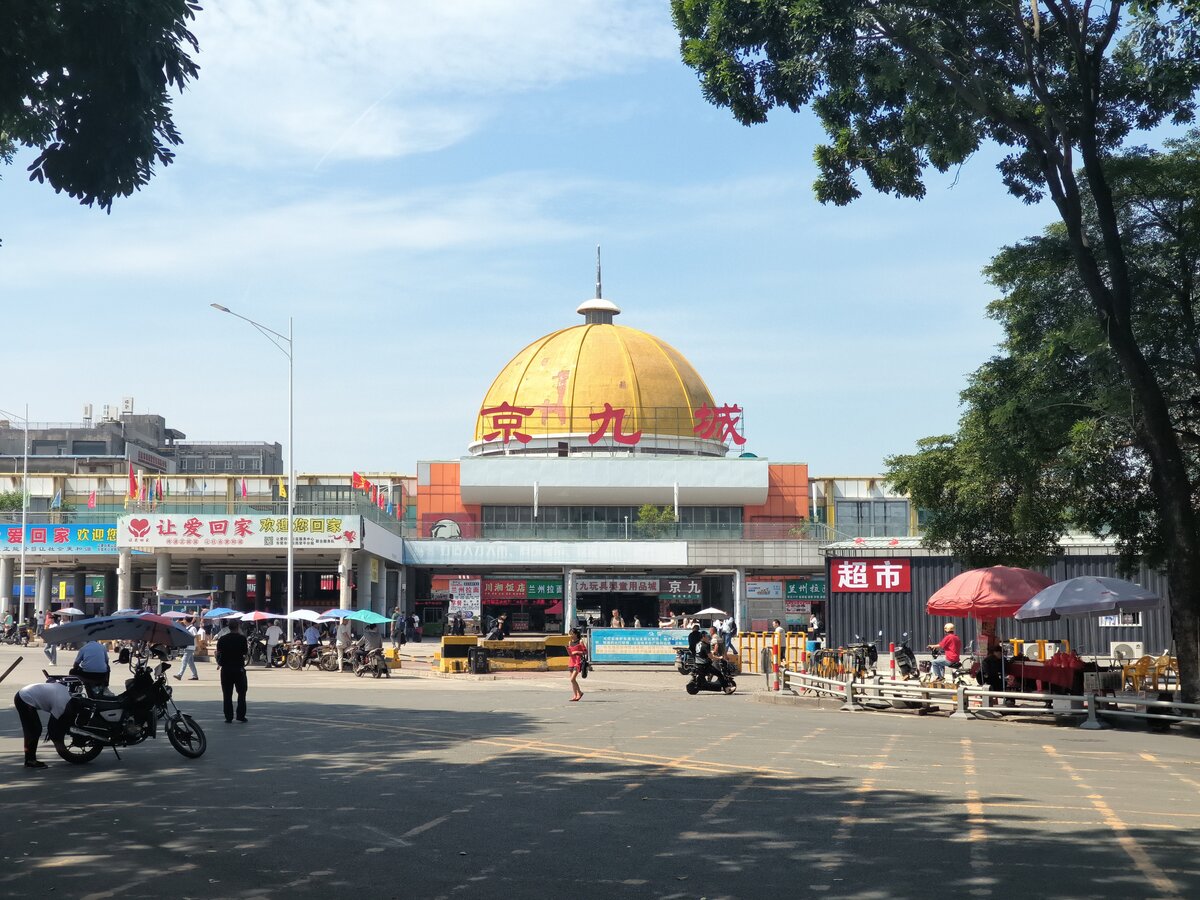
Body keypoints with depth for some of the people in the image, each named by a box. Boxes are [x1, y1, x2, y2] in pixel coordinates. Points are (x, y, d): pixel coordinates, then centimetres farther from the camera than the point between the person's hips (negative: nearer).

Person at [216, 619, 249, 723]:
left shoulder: (222, 640, 0)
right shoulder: (242, 638, -6)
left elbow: (218, 654, 1)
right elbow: (245, 652, 5)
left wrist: (219, 663, 18)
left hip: (226, 669, 2)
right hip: (239, 669, -2)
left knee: (227, 694, 6)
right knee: (241, 693, 8)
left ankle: (228, 717, 4)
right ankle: (241, 715, 3)